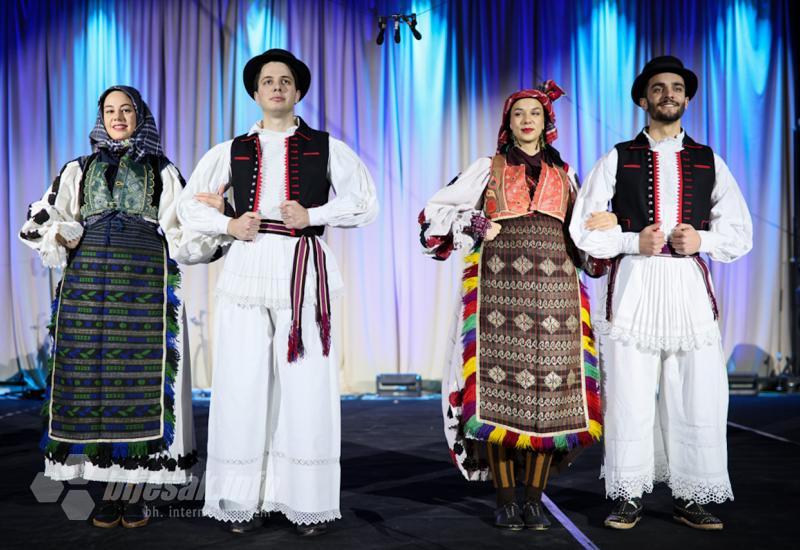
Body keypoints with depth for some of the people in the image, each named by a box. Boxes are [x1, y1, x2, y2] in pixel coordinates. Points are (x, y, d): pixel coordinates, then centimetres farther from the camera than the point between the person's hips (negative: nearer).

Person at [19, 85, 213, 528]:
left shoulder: (163, 171, 16)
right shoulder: (78, 169, 19)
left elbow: (181, 233, 10)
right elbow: (41, 222, 14)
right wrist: (63, 236, -3)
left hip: (145, 281, -2)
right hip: (88, 280, 2)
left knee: (142, 378, -7)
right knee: (90, 377, -4)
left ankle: (131, 490, -1)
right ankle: (112, 489, 3)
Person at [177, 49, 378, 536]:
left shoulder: (327, 148, 11)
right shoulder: (232, 151, 16)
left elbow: (366, 204, 5)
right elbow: (190, 206, 18)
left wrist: (312, 215, -9)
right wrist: (228, 226, -1)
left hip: (303, 273, -1)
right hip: (247, 270, 2)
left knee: (306, 388, -3)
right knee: (242, 386, 0)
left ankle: (309, 502, 7)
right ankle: (242, 500, 11)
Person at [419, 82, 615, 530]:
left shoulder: (565, 173, 18)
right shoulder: (489, 168, 12)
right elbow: (436, 212, 10)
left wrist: (608, 224, 2)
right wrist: (477, 226, -5)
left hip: (555, 289, 2)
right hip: (500, 287, -2)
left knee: (550, 392, -3)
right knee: (500, 391, -6)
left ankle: (535, 498, 8)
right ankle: (506, 499, 5)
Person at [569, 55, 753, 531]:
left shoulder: (709, 162, 15)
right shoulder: (618, 159, 9)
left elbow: (741, 234, 13)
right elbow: (584, 230, 4)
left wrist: (702, 240, -7)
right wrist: (635, 242, -11)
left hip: (690, 287, 2)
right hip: (634, 286, -1)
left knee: (699, 397, 0)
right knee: (629, 397, 0)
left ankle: (689, 498, 13)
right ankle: (629, 497, 11)